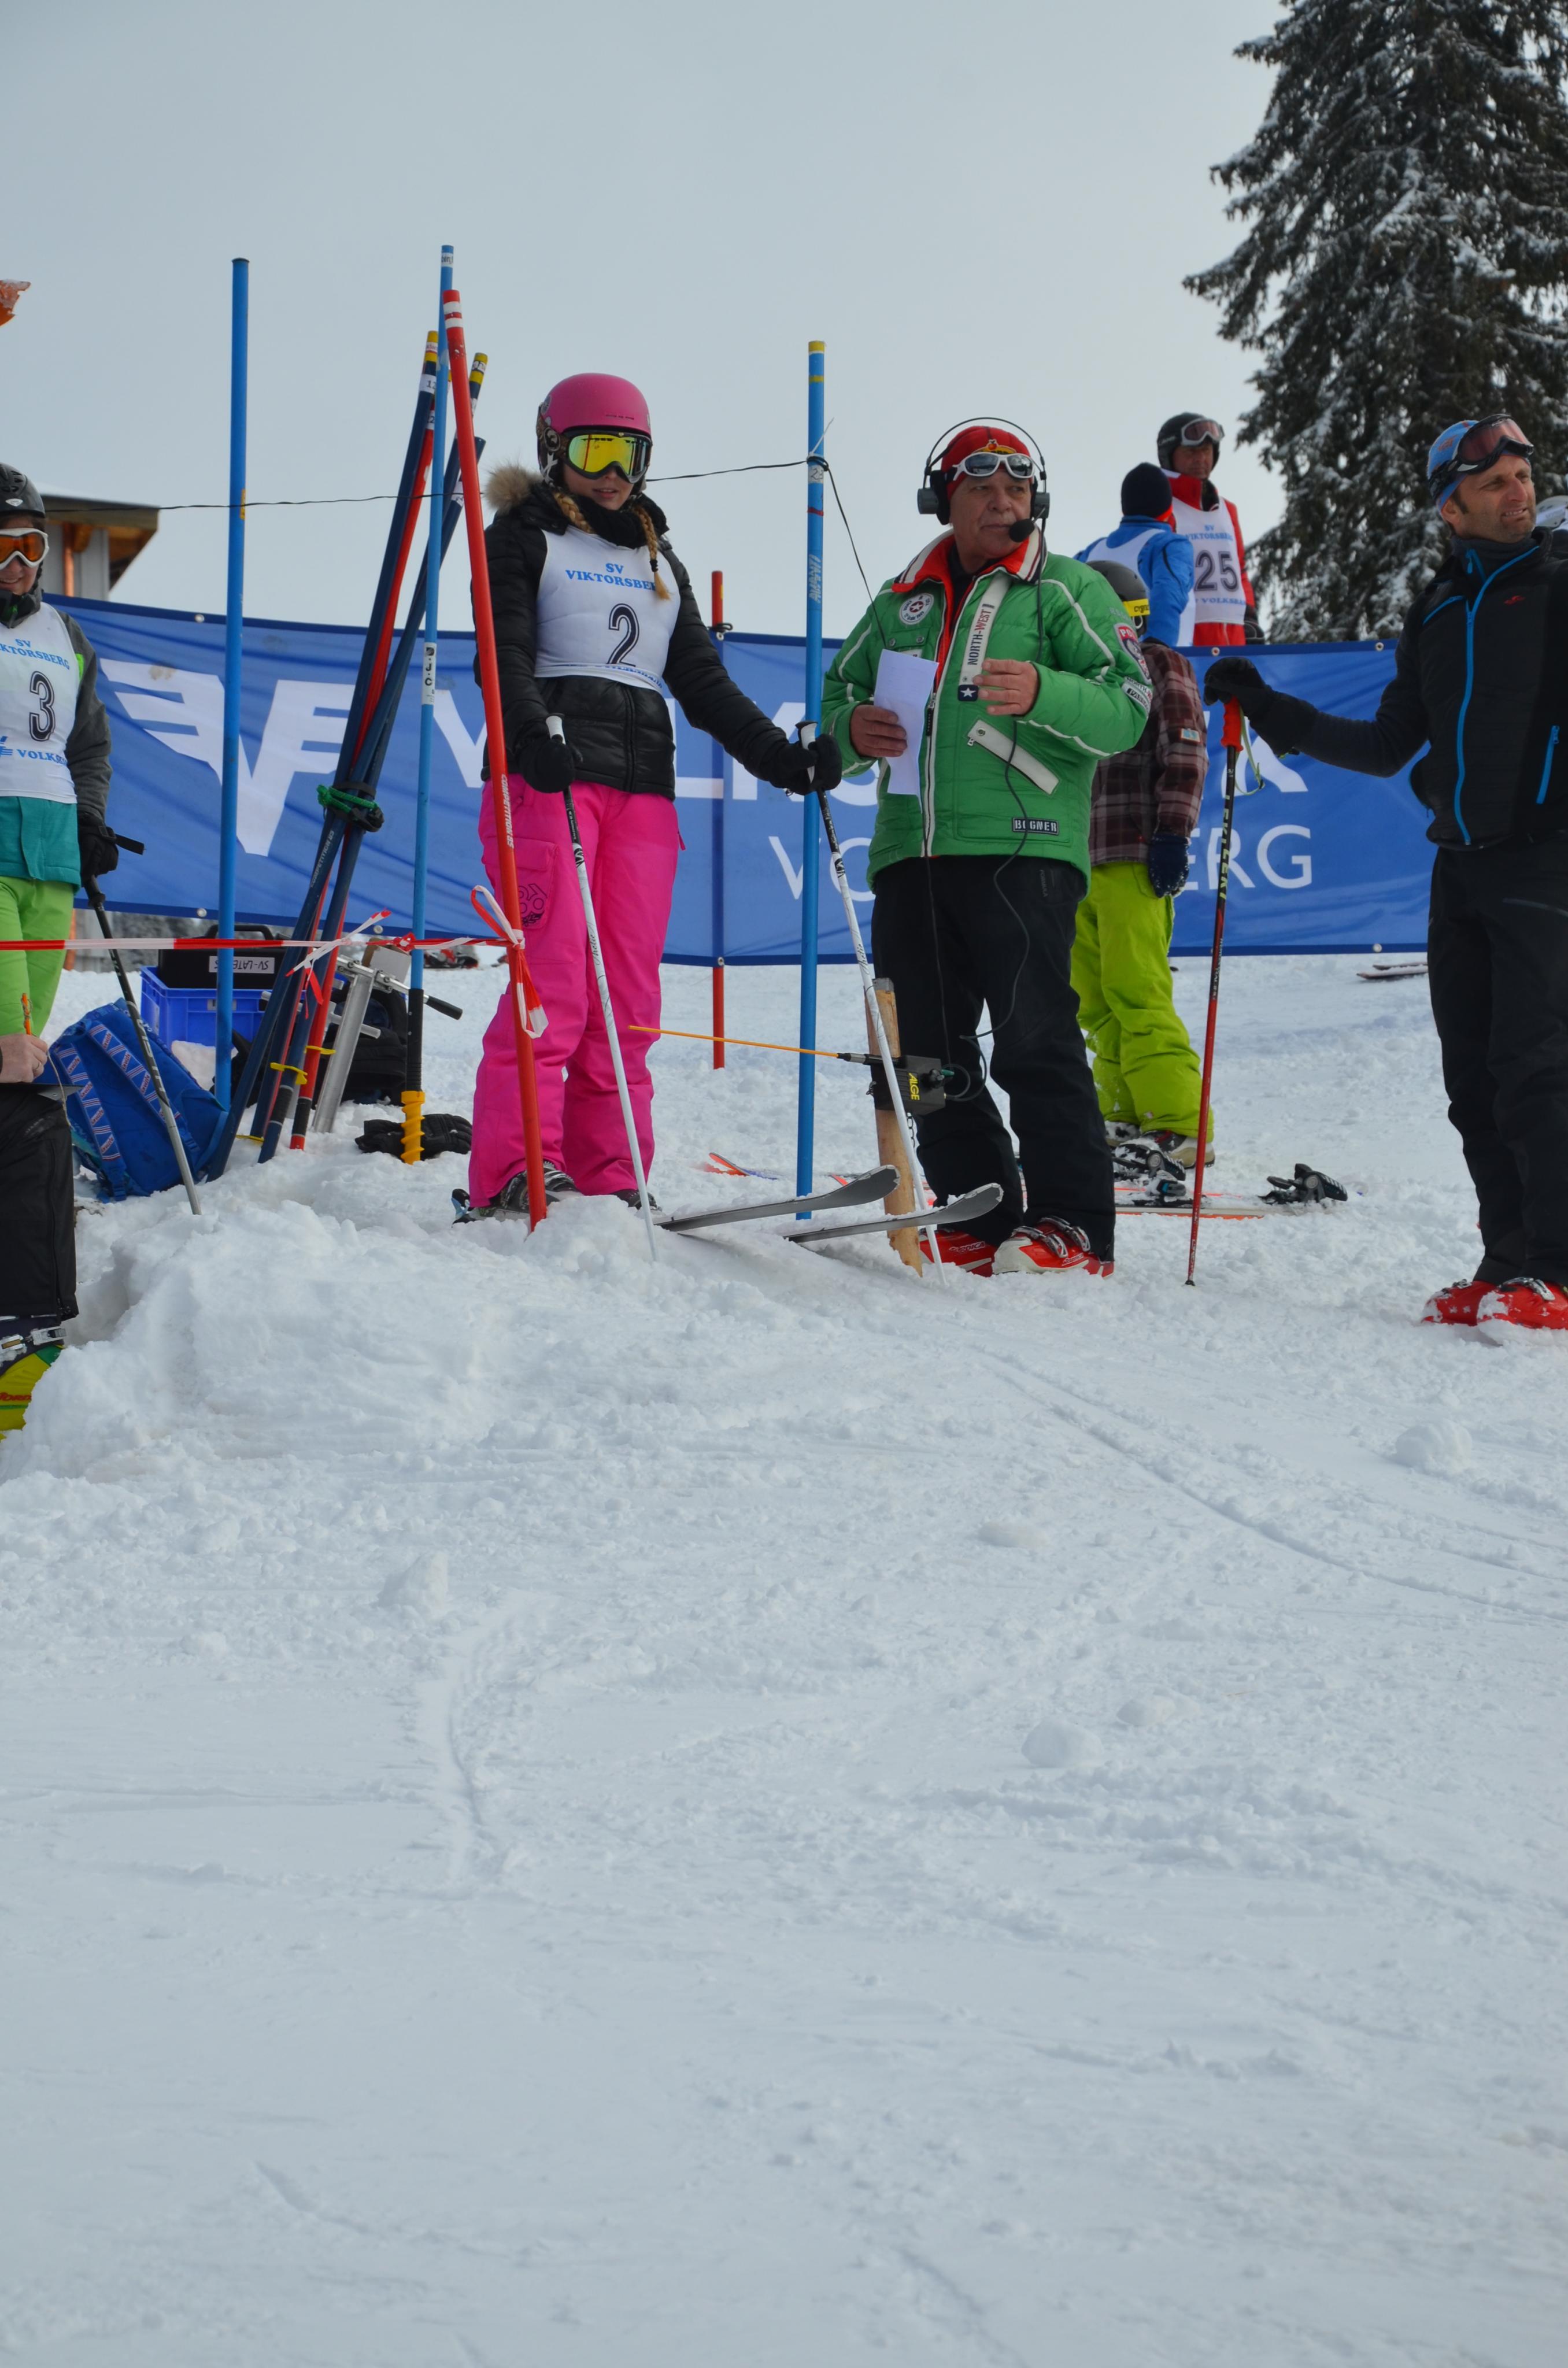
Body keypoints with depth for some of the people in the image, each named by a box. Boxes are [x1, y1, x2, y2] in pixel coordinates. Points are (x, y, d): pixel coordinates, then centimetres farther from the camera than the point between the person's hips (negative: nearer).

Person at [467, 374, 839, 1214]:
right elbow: (506, 654, -6)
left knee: (630, 995, -1)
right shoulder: (523, 538, 9)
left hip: (643, 782, 6)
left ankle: (609, 1179, -1)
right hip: (549, 769, -6)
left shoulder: (658, 562, 26)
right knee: (554, 979, -17)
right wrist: (532, 733, -26)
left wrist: (782, 758, 9)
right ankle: (514, 1170, -19)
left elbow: (703, 682, 22)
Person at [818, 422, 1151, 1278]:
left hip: (1021, 847, -6)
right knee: (928, 1052, 5)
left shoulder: (1068, 591, 7)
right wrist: (852, 727, 4)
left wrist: (1043, 693, -23)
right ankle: (982, 1216, 13)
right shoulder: (902, 602, 22)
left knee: (1035, 1041, -13)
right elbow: (841, 688, 29)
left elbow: (1125, 709, -3)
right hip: (910, 853, 6)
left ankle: (1073, 1224, -10)